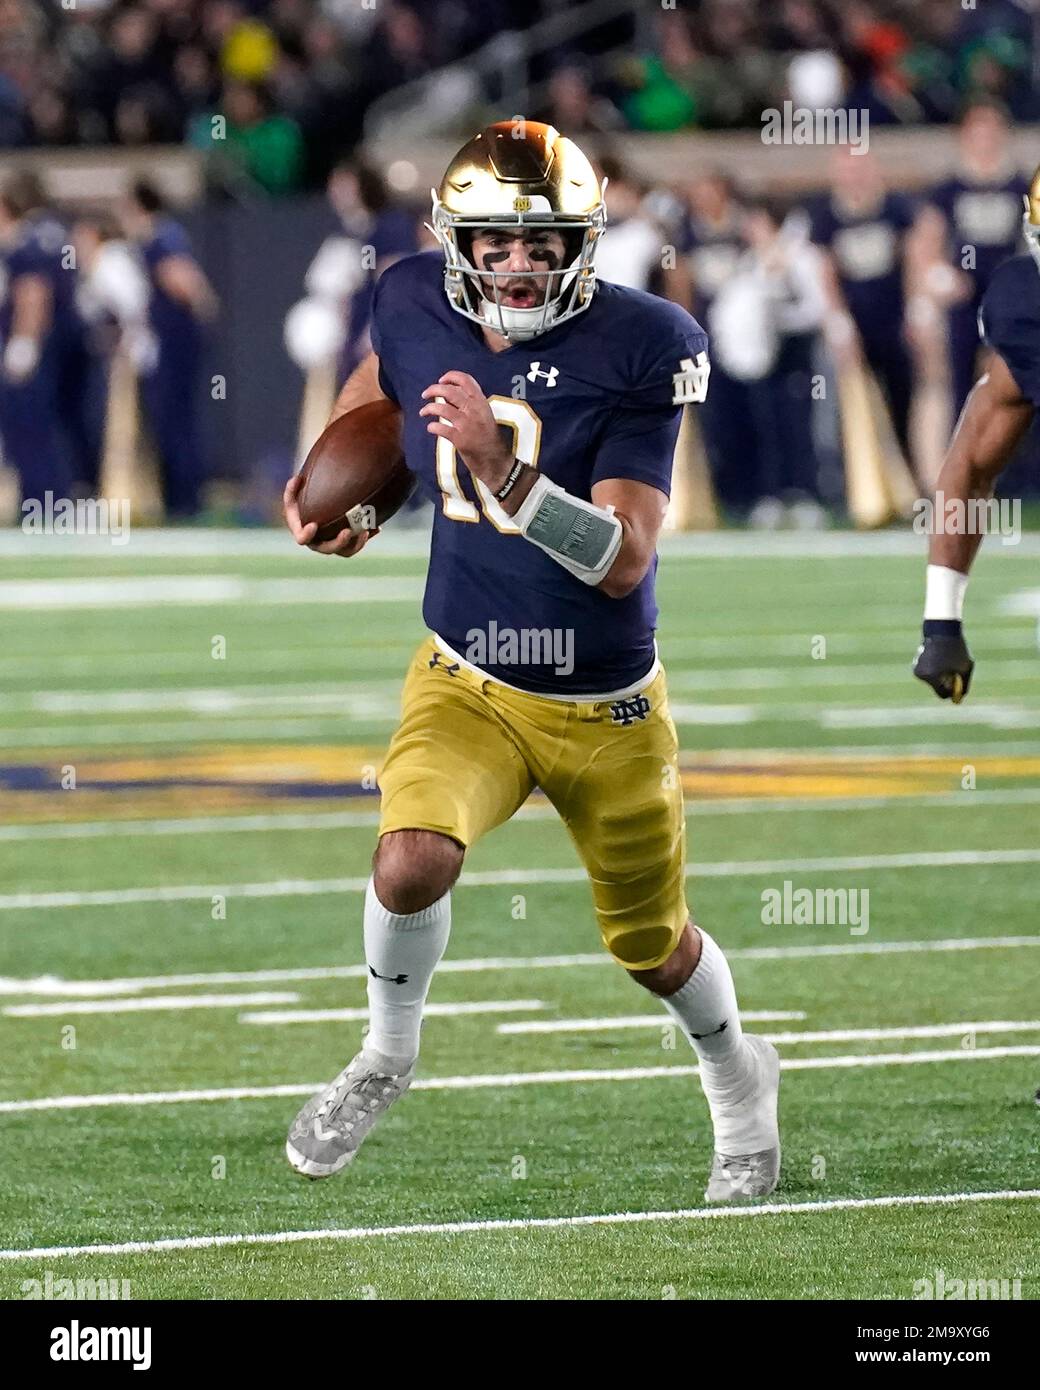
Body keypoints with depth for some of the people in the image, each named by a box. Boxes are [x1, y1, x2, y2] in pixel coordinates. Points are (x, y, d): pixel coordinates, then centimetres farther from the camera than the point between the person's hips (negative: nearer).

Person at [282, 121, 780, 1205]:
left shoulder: (637, 347, -21)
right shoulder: (415, 307, -10)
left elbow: (623, 560, -28)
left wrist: (500, 466, -40)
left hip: (608, 708, -1)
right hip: (466, 685, 2)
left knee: (651, 947, 16)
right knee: (412, 860, -28)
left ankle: (738, 1084, 50)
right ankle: (386, 1056, 2)